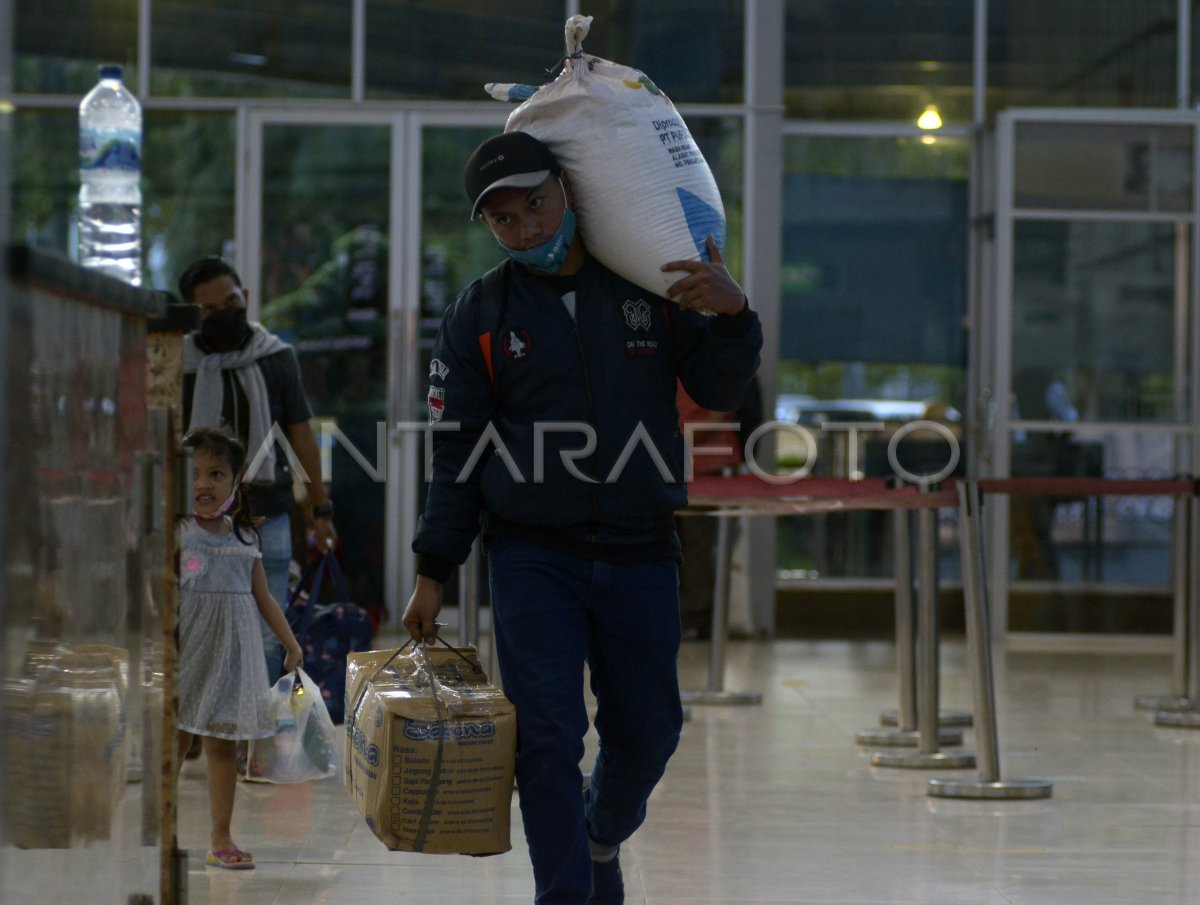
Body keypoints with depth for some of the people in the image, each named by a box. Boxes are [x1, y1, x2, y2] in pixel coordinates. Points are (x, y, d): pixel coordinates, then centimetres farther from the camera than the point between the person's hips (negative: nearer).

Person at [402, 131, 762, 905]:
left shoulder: (648, 287, 6)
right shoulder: (480, 315, 4)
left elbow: (717, 390, 4)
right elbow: (457, 453, 5)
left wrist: (732, 314, -16)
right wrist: (433, 572, 2)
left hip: (639, 552, 1)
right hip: (533, 556, -1)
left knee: (646, 733, 9)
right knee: (548, 737, -10)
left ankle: (602, 837, 39)